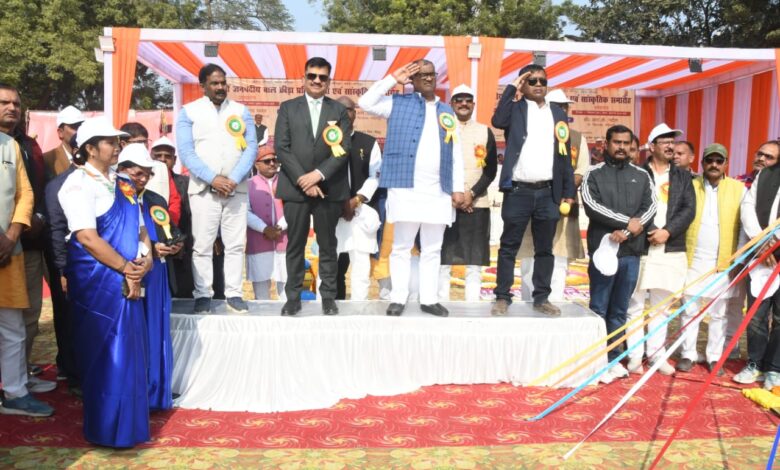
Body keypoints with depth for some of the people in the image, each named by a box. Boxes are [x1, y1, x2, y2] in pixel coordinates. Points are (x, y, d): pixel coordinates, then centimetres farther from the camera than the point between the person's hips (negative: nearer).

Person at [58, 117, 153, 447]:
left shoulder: (122, 184, 13)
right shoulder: (78, 184, -9)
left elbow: (139, 227, 13)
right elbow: (87, 237, -17)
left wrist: (145, 260, -5)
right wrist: (126, 268, -14)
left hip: (127, 279, 7)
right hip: (97, 280, -7)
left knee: (126, 352, 11)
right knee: (106, 354, -1)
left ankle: (126, 420, 24)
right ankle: (109, 428, 13)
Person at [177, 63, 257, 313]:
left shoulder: (241, 111, 10)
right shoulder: (188, 112, 5)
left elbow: (251, 148, 3)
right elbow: (186, 152, -3)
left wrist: (234, 179, -11)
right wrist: (213, 179, -15)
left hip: (236, 189, 2)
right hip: (203, 189, -2)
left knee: (236, 244, 2)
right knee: (202, 245, -1)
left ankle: (234, 294, 8)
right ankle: (203, 295, 7)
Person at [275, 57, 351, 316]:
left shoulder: (339, 110, 9)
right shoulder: (288, 107, 8)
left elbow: (344, 149, -1)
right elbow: (281, 147, -1)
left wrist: (318, 174, -13)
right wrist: (302, 179, -11)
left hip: (329, 187, 0)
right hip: (295, 187, 0)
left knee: (328, 245, 5)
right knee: (295, 244, 3)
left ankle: (328, 297, 14)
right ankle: (293, 297, 11)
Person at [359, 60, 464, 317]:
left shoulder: (447, 112, 16)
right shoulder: (399, 103, 8)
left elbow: (456, 154, 14)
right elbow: (366, 102, -5)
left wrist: (458, 188, 7)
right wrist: (392, 79, -2)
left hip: (439, 191, 3)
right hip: (405, 187, -3)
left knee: (432, 249, 8)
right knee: (401, 246, 2)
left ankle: (429, 299, 16)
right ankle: (398, 298, 11)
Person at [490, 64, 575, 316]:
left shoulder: (558, 113, 13)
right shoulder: (515, 108, 4)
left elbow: (565, 155, 13)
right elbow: (498, 121, -20)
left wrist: (569, 191, 8)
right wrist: (511, 87, -10)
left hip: (548, 192, 3)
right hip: (518, 191, -3)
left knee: (545, 249, 9)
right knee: (509, 247, 3)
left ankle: (541, 298, 18)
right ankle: (502, 297, 11)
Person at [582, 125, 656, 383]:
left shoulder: (641, 175, 13)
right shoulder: (594, 174, 3)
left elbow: (650, 207, 3)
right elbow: (592, 206, -10)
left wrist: (627, 232, -12)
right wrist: (627, 221, -12)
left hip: (631, 252, 3)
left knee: (620, 310, 10)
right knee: (599, 309, 0)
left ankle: (613, 358, 19)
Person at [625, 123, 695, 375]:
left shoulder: (683, 176, 13)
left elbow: (689, 209, 3)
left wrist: (668, 231, -10)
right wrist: (650, 231, -14)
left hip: (671, 250, 3)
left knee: (661, 306, 10)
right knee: (635, 304, 1)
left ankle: (656, 354, 19)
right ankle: (635, 355, 9)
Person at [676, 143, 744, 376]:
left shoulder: (738, 188, 3)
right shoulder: (690, 186, 4)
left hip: (724, 262, 0)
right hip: (693, 260, 0)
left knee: (718, 314, 8)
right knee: (689, 310, 6)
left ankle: (714, 357, 19)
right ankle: (688, 354, 16)